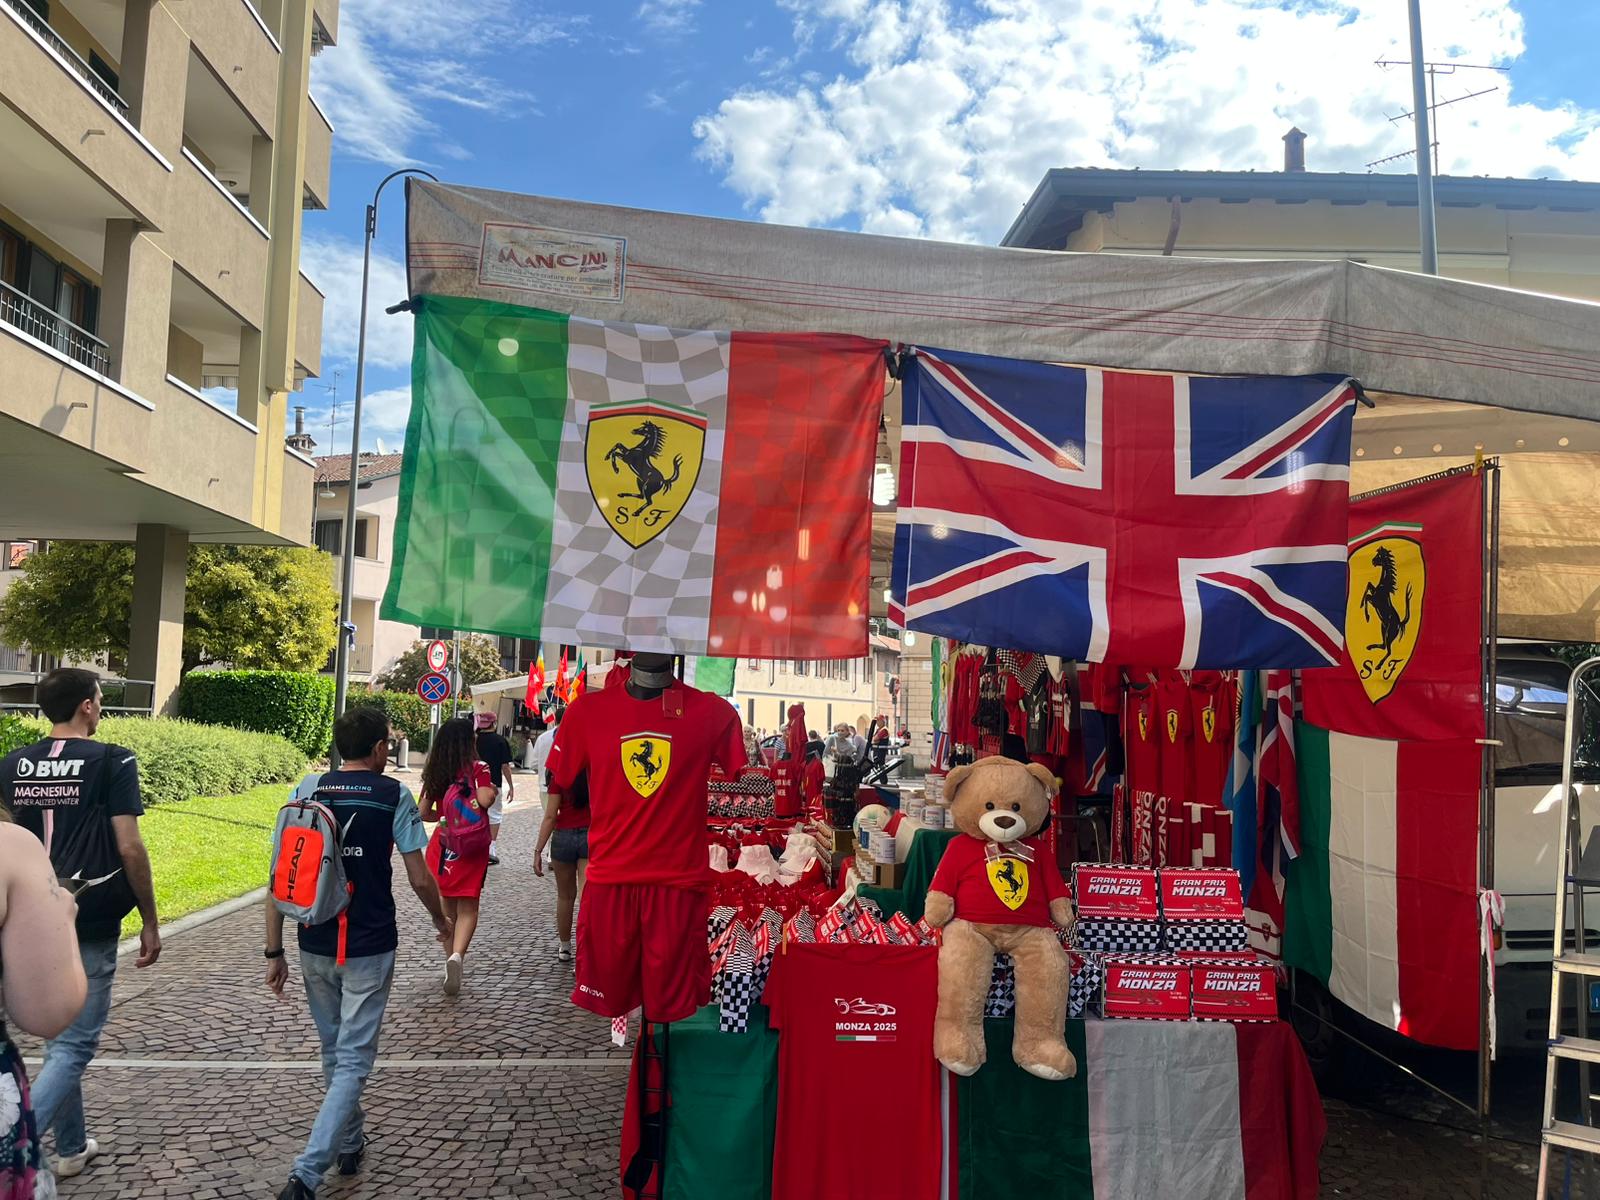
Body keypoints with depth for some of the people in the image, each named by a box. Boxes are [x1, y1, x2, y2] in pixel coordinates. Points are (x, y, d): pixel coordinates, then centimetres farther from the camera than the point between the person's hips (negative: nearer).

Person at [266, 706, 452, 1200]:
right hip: (369, 948, -4)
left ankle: (351, 1144, 37)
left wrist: (274, 951, 6)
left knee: (333, 1051, 22)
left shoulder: (306, 790, 1)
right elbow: (420, 880, -5)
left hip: (314, 947, 4)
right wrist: (441, 920, 13)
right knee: (353, 1060, 4)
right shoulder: (393, 795, -7)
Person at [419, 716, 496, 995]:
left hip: (442, 844, 4)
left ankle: (452, 959, 23)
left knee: (447, 907, 17)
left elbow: (424, 813, 8)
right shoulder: (477, 769, -8)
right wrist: (492, 790, -1)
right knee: (467, 908, -1)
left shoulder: (435, 773, 6)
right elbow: (485, 799, -22)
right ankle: (457, 955, -23)